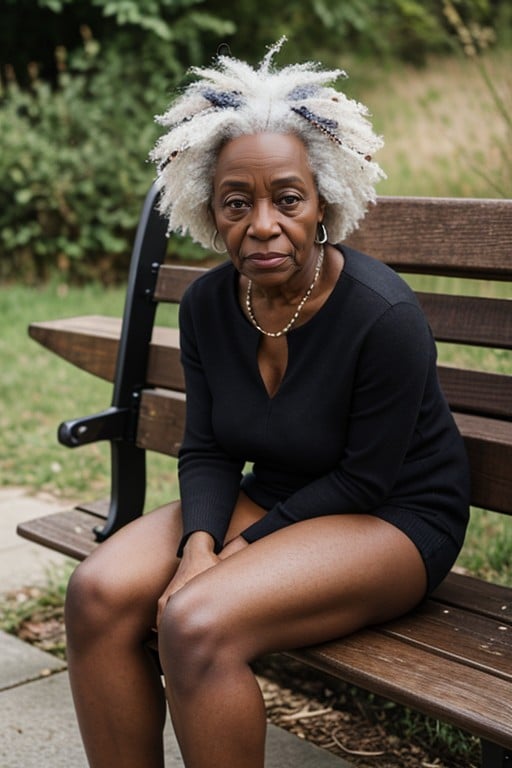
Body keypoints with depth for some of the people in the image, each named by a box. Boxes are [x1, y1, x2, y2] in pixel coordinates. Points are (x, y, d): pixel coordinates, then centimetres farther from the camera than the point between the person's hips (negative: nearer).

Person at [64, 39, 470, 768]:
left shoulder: (384, 315, -23)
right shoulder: (206, 305, -4)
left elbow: (365, 480, -16)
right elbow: (206, 451, -1)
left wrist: (243, 546, -16)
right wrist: (199, 543, -20)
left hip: (394, 519, -6)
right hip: (270, 498, 6)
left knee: (197, 626, -30)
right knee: (99, 592, -17)